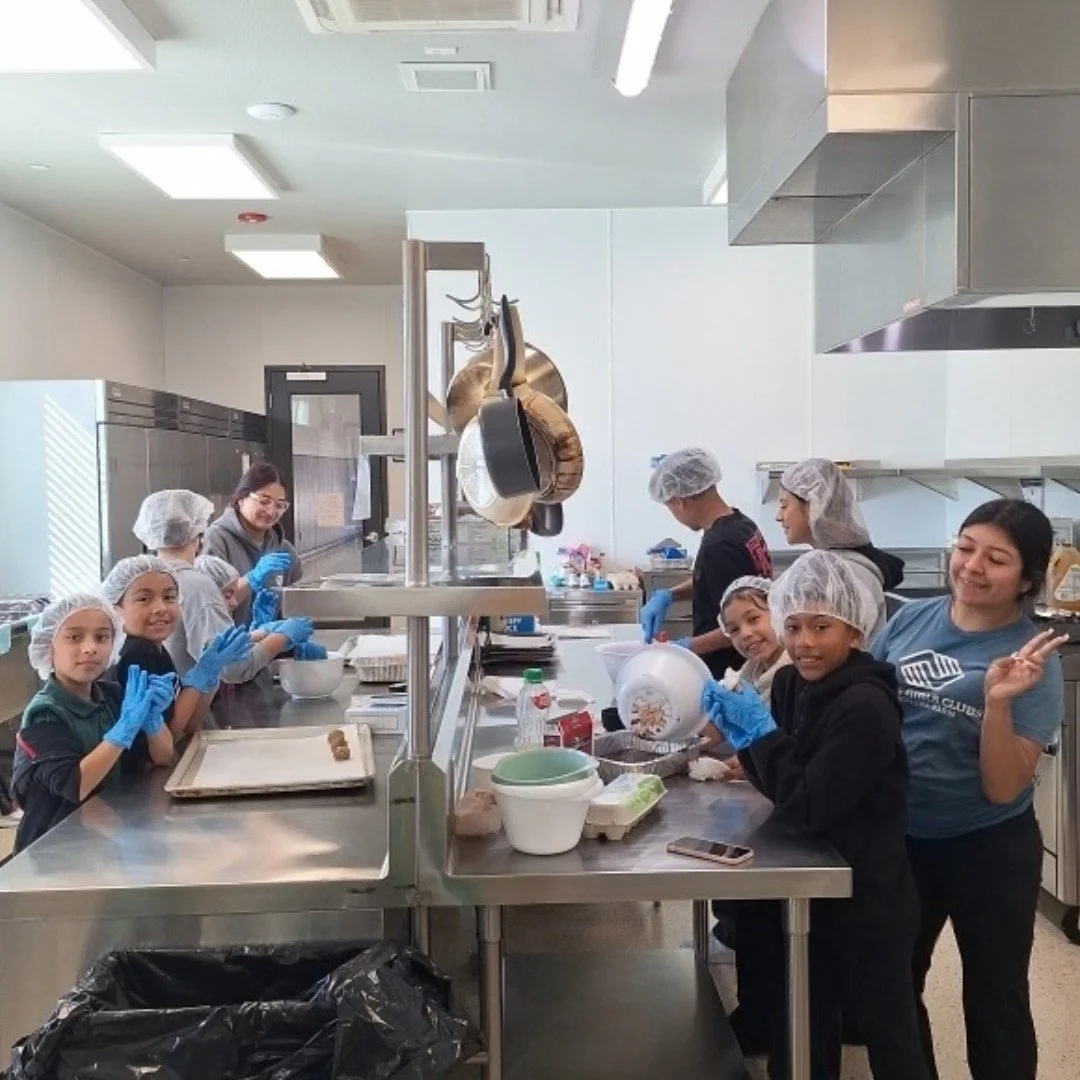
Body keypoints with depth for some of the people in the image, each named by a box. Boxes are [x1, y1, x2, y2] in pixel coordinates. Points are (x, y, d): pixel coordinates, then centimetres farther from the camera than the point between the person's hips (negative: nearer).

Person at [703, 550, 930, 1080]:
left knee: (888, 1035, 12)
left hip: (868, 900, -7)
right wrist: (740, 729, -11)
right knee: (805, 1028, 21)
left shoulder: (865, 706, -26)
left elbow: (808, 807, -26)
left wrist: (761, 729, -23)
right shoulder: (792, 682, -2)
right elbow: (778, 784, 4)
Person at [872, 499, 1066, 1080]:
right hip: (899, 839, 4)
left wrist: (998, 702, -32)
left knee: (993, 1001, 16)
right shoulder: (911, 619, -6)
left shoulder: (1032, 661, -15)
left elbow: (1002, 789, -19)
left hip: (989, 852, -4)